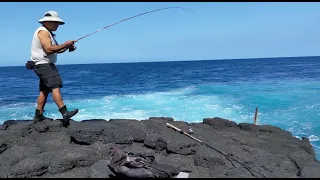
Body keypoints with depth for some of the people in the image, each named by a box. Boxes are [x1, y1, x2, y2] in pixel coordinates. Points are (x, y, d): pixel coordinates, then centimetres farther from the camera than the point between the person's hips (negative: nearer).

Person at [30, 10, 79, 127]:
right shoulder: (43, 31, -11)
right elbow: (49, 49, -24)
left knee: (45, 90, 11)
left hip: (46, 65, 11)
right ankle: (65, 114, -32)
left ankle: (38, 116, 16)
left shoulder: (48, 33, 22)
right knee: (55, 87, -22)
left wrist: (67, 47, 2)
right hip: (43, 64, -11)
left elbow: (55, 50, 19)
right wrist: (65, 45, -17)